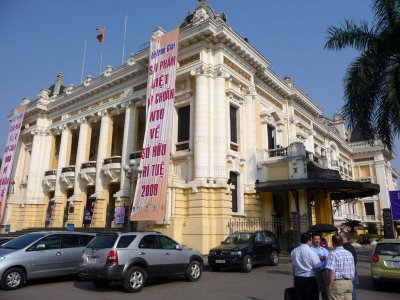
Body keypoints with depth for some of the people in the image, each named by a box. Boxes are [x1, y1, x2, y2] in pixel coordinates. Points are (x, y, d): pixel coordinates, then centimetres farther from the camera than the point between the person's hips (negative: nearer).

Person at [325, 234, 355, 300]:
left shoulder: (333, 254, -14)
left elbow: (331, 271, -20)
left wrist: (329, 286, -13)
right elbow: (353, 270, 14)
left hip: (337, 283, -7)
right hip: (349, 283, 7)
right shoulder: (349, 254, 9)